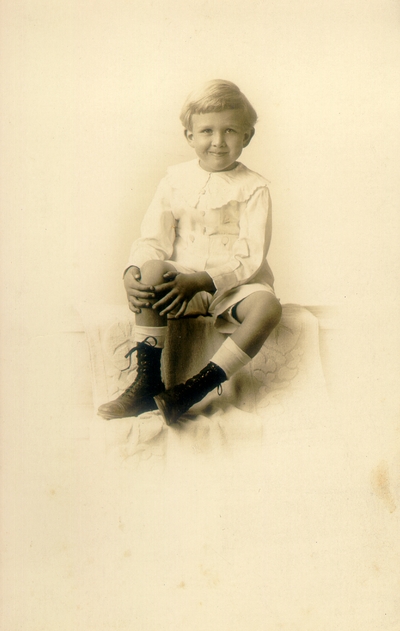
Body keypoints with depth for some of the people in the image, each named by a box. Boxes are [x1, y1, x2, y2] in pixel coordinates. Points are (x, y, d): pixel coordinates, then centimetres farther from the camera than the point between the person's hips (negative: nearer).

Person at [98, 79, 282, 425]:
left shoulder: (253, 188, -1)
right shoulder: (176, 179, 7)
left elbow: (250, 257, -10)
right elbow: (152, 238, 2)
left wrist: (200, 281, -24)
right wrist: (133, 273, -19)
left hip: (234, 285, -1)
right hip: (181, 280, 2)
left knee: (267, 306, -31)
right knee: (152, 270, -29)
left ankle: (197, 386, -26)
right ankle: (147, 382, -25)